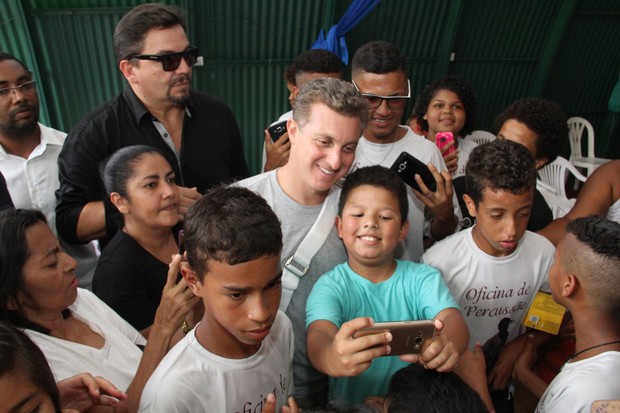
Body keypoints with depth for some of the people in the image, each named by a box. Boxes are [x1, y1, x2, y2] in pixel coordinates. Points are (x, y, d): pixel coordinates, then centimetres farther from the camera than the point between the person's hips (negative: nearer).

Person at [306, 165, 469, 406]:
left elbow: (453, 319, -18)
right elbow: (319, 336, -26)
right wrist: (332, 359, -49)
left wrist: (446, 344, -42)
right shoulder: (330, 286, -9)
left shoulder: (424, 278, -3)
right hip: (350, 403, -2)